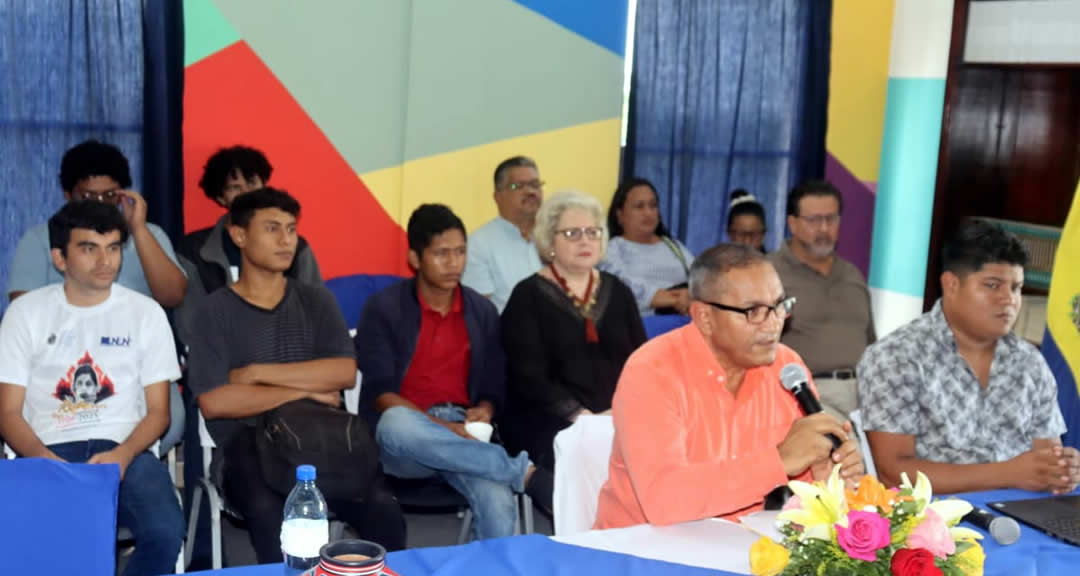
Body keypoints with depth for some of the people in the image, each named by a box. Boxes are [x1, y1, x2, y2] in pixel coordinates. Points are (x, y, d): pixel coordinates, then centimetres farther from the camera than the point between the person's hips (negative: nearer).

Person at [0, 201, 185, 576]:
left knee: (165, 531, -29)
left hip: (123, 451, 1)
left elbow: (158, 410, 7)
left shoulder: (146, 312, 9)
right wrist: (42, 458, -16)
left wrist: (122, 455, -14)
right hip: (49, 452, -1)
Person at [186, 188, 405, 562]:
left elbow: (345, 373, -1)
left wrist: (257, 373, -5)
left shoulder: (316, 300, 15)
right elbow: (213, 402, -7)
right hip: (247, 444, -2)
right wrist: (305, 390, -4)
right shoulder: (215, 310, 6)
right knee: (272, 516, -35)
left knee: (382, 510, -25)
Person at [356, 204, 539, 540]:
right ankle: (517, 469, -30)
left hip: (463, 435, 2)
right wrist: (441, 426, -20)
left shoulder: (483, 311, 12)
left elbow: (494, 388, 14)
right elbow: (380, 393, -8)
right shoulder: (383, 309, -1)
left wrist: (483, 411, -10)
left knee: (498, 504, -31)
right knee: (397, 424, -40)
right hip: (404, 437, -2)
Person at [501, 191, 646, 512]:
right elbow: (530, 378, -6)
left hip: (618, 420, 4)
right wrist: (581, 417, -18)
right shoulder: (528, 297, 3)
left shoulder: (617, 293, 17)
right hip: (550, 424, -4)